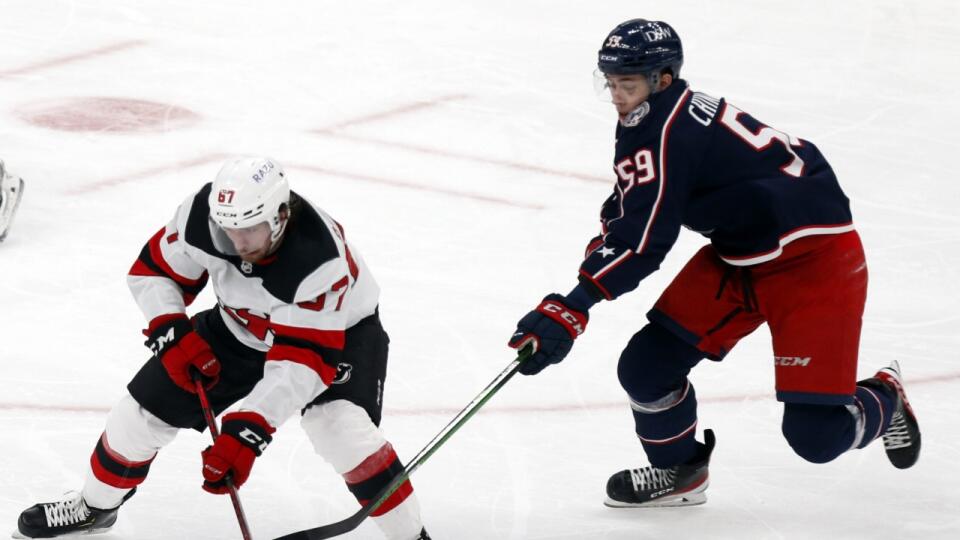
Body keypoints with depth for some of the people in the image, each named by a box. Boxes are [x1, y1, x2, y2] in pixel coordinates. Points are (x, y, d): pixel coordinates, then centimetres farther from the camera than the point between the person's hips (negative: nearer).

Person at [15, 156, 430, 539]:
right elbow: (152, 270, -9)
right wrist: (172, 334, -25)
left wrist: (247, 432, -47)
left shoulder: (321, 260, -41)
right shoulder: (202, 214, -28)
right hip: (240, 327, 5)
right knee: (145, 408, 3)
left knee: (342, 428, -30)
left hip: (340, 330, -5)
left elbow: (303, 359, -41)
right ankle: (95, 506, 31)